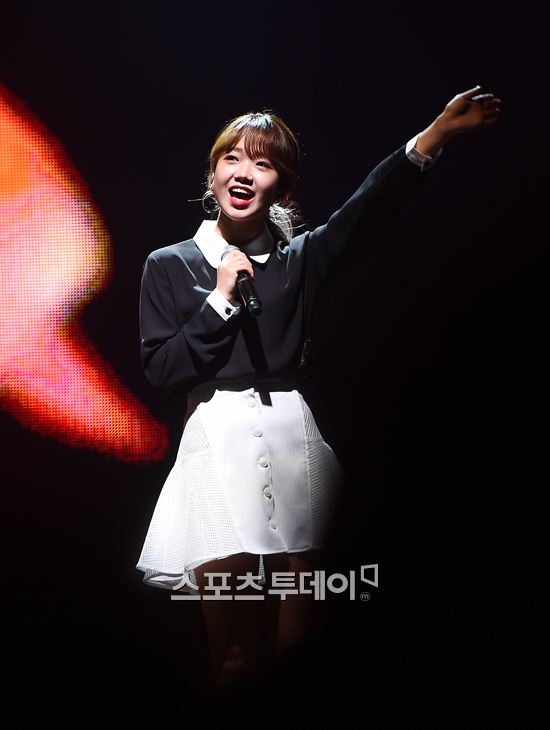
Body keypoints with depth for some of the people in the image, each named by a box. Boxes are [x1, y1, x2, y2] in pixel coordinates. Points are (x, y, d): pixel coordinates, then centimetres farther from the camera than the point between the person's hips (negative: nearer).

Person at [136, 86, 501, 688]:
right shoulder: (169, 266, 7)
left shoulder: (298, 259, 10)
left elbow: (365, 211, -7)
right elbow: (159, 371, 0)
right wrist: (220, 301, -7)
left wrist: (434, 135, -20)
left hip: (293, 439, 2)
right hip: (218, 443, -2)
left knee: (298, 643, 4)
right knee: (233, 656, 0)